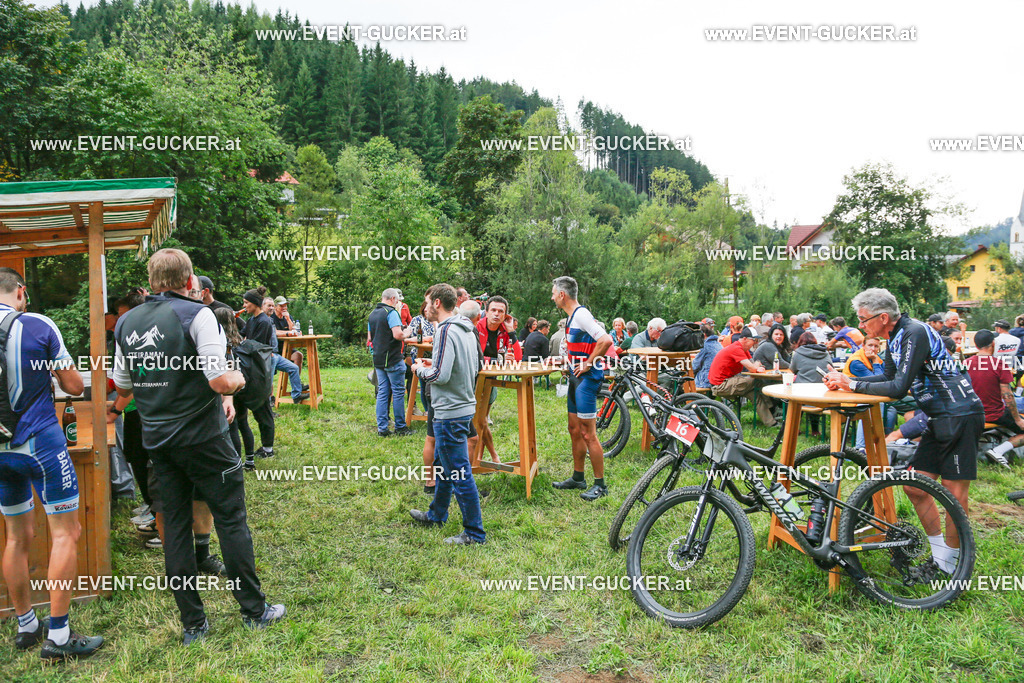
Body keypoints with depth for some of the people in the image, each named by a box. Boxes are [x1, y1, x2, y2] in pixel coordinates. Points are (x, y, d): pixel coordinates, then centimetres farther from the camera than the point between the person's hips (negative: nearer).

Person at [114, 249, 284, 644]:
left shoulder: (126, 323, 5)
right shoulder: (196, 315, -14)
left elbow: (122, 387, 13)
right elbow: (220, 381, -22)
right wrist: (238, 380, 0)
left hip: (157, 439, 6)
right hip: (202, 437, -5)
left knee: (175, 525, 11)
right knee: (231, 520, 5)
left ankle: (192, 624, 19)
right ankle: (254, 611, 15)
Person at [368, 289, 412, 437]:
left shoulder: (372, 314, 14)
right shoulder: (391, 312, -12)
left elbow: (370, 338, 20)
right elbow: (397, 334, -23)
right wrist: (406, 333, -3)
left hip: (378, 359, 8)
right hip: (392, 359, -8)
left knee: (382, 393, 9)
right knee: (398, 392, 1)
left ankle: (382, 428, 10)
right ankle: (400, 427, 7)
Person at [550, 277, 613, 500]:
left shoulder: (581, 314, -16)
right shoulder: (572, 316, 15)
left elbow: (606, 340, -27)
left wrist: (589, 363, -19)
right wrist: (564, 359, 15)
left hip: (587, 378, -10)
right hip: (576, 378, 10)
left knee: (588, 433, -6)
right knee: (575, 430, 15)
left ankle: (600, 484, 3)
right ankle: (578, 477, 26)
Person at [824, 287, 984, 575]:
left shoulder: (915, 333, -20)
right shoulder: (896, 336, 9)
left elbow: (899, 387, -24)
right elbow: (888, 376, 18)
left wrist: (853, 385, -16)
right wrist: (845, 381, 5)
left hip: (960, 416, -10)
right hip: (940, 418, 10)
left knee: (954, 493, -3)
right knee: (915, 487, 8)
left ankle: (951, 563, 11)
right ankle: (939, 553, 21)